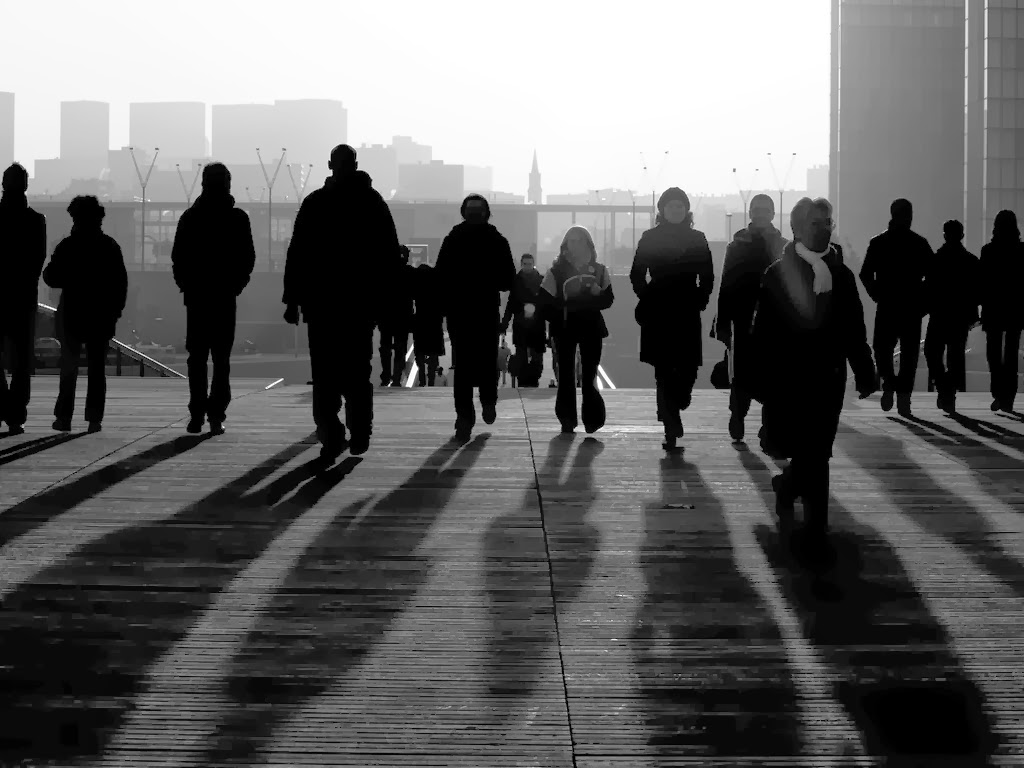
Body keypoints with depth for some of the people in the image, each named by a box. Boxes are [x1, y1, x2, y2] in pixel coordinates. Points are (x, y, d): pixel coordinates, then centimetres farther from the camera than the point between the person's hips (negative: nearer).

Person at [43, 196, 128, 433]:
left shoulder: (67, 246, -7)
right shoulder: (110, 246, 1)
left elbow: (51, 278, -5)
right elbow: (121, 282, 1)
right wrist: (116, 310, 8)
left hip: (72, 312, -2)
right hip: (103, 314, 2)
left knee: (69, 364, 6)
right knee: (97, 365, 6)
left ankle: (64, 416, 0)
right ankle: (94, 418, 1)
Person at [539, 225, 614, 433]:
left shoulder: (599, 270, 6)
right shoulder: (556, 271, 0)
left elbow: (608, 299, 3)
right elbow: (546, 302, -2)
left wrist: (597, 293, -17)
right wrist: (558, 317, -15)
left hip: (592, 327, 1)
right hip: (565, 328, -1)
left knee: (589, 375, -3)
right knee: (566, 375, 1)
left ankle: (592, 419, -2)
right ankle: (567, 420, 6)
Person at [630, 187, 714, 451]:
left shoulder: (697, 240, 6)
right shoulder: (649, 239, 3)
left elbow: (707, 278, 9)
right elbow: (637, 275, 6)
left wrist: (699, 301, 0)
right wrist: (648, 299, -2)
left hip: (688, 314, 1)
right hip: (658, 316, -1)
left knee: (688, 369, -4)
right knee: (664, 373, -5)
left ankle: (672, 411, 23)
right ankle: (671, 428, -2)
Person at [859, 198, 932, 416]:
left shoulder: (878, 242, 1)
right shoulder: (919, 243, 0)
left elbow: (865, 274, -4)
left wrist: (876, 295, 6)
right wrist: (922, 299, 3)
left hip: (886, 306, 0)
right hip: (912, 307, 0)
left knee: (882, 348, 13)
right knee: (909, 352, 5)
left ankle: (889, 382, -10)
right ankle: (903, 397, -1)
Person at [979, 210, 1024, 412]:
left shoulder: (988, 250, -6)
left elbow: (982, 281, -6)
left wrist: (982, 305, 1)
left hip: (993, 309, -1)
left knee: (994, 352, 7)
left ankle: (998, 393, -11)